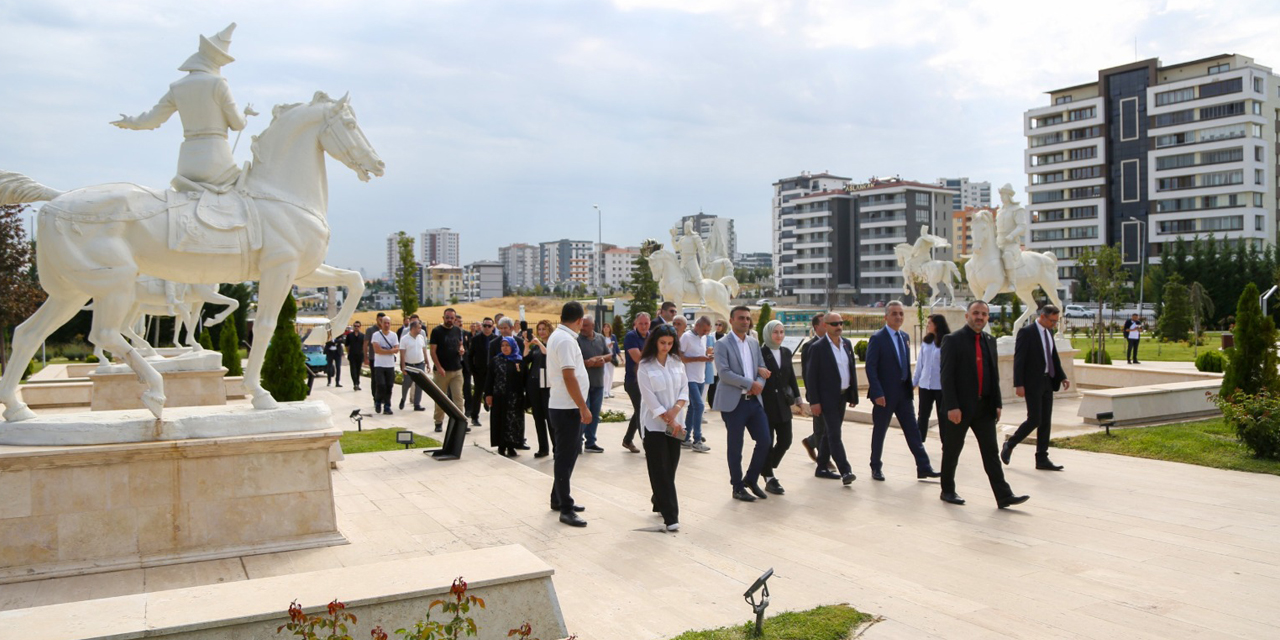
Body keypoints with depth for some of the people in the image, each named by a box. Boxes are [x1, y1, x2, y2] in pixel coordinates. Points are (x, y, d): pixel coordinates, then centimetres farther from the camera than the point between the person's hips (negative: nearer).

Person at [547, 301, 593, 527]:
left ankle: (558, 499, 30)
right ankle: (565, 509, 1)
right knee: (565, 458, -4)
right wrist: (583, 407, -21)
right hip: (567, 407, -10)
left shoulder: (557, 336, 14)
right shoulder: (566, 340, -18)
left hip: (564, 407, 10)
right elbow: (569, 376, -23)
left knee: (567, 455, 19)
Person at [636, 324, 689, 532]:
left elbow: (684, 389, 5)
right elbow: (649, 398, -11)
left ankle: (660, 503, 27)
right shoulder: (645, 366, -6)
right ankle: (670, 515, -5)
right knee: (660, 470, -5)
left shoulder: (677, 363, 7)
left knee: (670, 467, 8)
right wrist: (668, 420, -13)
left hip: (675, 423, 4)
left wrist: (675, 410, -13)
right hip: (655, 424, -4)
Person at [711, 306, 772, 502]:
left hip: (754, 400, 6)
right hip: (733, 402, -6)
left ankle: (751, 479, 23)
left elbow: (762, 368, 13)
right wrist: (750, 384, -17)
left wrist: (759, 384, -9)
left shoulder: (754, 343, 13)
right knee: (735, 447, 4)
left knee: (764, 441, 3)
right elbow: (724, 373, -16)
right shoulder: (723, 344, -7)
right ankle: (738, 488, 17)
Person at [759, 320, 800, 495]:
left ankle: (766, 469, 27)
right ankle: (769, 479, 13)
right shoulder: (760, 352, -8)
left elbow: (791, 377, 14)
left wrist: (797, 398, 12)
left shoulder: (786, 352, 10)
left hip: (783, 404, 6)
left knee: (785, 440, 5)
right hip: (766, 403, -6)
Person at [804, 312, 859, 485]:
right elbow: (810, 375, -11)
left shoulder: (847, 344, 9)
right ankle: (845, 471, -14)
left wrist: (854, 395, 10)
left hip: (842, 396, 7)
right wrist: (814, 401, -15)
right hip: (827, 397, -7)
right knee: (835, 434, -10)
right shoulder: (818, 348, -11)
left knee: (829, 433, 13)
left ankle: (822, 467, 23)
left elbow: (852, 369, 14)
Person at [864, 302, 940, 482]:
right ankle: (876, 468, 18)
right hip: (885, 394, -6)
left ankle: (923, 467, 8)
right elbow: (870, 367, -14)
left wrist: (909, 386, 11)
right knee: (879, 431, 6)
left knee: (913, 431, 5)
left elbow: (906, 364, 16)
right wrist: (877, 393, -19)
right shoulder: (877, 338, -11)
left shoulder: (905, 337, 11)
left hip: (903, 392, 6)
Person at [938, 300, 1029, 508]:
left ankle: (1004, 495, 3)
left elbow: (994, 374, 15)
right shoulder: (952, 340, -8)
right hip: (959, 407, -5)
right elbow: (947, 376, -12)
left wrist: (997, 403, 9)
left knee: (991, 452, 3)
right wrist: (952, 407, -18)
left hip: (984, 407, 5)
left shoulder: (990, 341, 12)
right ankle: (948, 491, 21)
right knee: (952, 451, 7)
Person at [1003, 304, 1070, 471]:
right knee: (1034, 420, -9)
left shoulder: (1049, 332, 12)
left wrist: (1062, 377, 8)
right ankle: (1009, 445, 12)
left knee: (1046, 421, 7)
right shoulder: (1026, 332, -12)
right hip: (1033, 382, -8)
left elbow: (1054, 357, 20)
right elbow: (1018, 359, -15)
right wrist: (1019, 384, -19)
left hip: (1047, 382, 8)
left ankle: (1042, 459, 12)